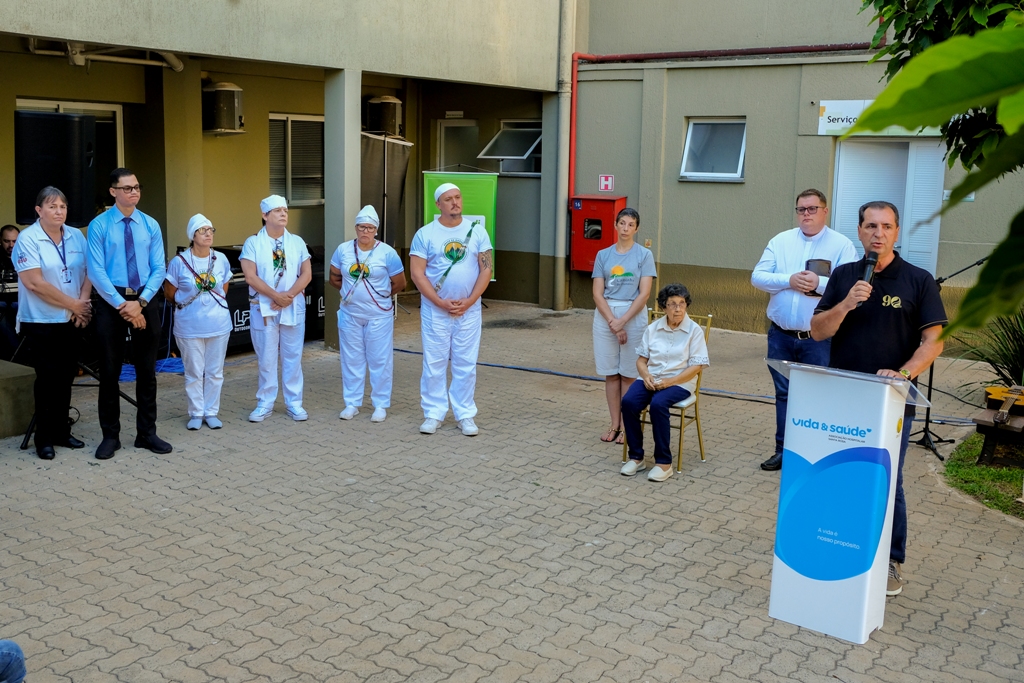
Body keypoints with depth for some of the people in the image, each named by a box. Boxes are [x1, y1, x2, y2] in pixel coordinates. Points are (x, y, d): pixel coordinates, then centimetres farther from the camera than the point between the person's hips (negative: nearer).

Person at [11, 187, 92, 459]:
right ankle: (44, 439, 11)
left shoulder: (76, 236, 6)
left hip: (72, 321, 5)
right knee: (47, 378, 0)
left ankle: (61, 431, 22)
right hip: (41, 322, -5)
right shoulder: (28, 239, -11)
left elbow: (88, 272, 6)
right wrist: (73, 304, -13)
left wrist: (83, 302, -12)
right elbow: (35, 283, -17)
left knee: (66, 376, 10)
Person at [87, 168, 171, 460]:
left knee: (147, 369, 8)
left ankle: (147, 433, 18)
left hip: (146, 301, 3)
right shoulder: (99, 226, -4)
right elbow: (96, 271, -9)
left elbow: (159, 268, 1)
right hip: (110, 301, -3)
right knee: (110, 370, 4)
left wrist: (140, 301, -12)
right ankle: (111, 435, 15)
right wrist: (122, 304, -15)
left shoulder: (151, 225, 5)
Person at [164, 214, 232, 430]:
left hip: (218, 324, 3)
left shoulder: (221, 260, 1)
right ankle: (196, 413, 18)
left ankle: (211, 412, 20)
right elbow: (169, 294, 2)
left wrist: (215, 302, 8)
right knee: (194, 372, 5)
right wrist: (189, 304, 7)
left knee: (215, 371, 9)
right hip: (190, 326, -3)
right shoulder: (179, 262, -9)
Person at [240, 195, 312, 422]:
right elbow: (250, 277, -10)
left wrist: (289, 296, -14)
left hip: (294, 308, 2)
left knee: (292, 356, 6)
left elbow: (306, 274, 0)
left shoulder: (297, 242, 7)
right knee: (266, 358, 4)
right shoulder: (253, 243, -1)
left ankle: (294, 403, 14)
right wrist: (276, 296, -17)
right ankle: (265, 403, 14)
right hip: (263, 308, -2)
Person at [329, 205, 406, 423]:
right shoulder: (343, 250, 1)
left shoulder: (387, 253, -8)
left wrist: (379, 294, 8)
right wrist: (351, 291, 9)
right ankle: (352, 403, 19)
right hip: (350, 315, 3)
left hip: (378, 315, -3)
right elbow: (335, 277, 13)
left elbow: (399, 283, -1)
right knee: (351, 359, 9)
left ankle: (380, 405, 12)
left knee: (380, 360, 3)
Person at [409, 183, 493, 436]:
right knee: (434, 364, 4)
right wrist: (441, 303, -13)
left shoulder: (477, 231, 3)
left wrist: (469, 301, -9)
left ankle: (465, 414, 15)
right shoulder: (425, 234, -2)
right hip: (435, 311, -1)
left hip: (469, 310, 1)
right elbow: (417, 273, -6)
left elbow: (486, 268, 1)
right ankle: (433, 413, 14)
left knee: (466, 365, 5)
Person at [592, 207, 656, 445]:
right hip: (605, 316, 3)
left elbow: (644, 294, -8)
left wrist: (622, 321, -14)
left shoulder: (644, 255, -1)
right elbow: (598, 294, 0)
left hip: (633, 316, -2)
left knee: (629, 374, 2)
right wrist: (613, 323, -11)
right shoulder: (603, 255, 6)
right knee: (610, 373, 6)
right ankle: (614, 425, 14)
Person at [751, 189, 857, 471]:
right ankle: (783, 450, 24)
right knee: (783, 394, 13)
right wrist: (789, 281, -16)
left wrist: (819, 283, -24)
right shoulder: (781, 241, 6)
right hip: (780, 336, 4)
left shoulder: (842, 245, -3)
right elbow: (758, 277, -1)